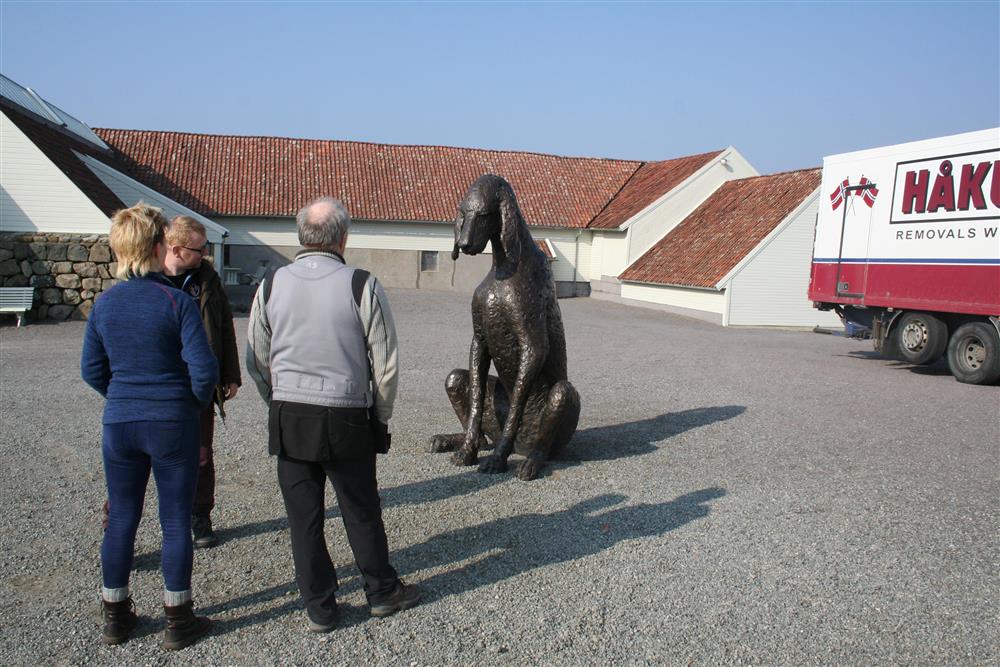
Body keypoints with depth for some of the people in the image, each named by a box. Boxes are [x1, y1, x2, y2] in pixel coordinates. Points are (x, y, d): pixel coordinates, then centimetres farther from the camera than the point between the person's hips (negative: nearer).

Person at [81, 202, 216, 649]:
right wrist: (196, 403, 2)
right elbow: (203, 369, -17)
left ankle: (114, 617, 29)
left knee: (121, 518, 16)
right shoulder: (177, 302, -14)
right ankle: (177, 621, 19)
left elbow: (91, 369, 6)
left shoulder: (104, 304, 0)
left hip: (119, 424, 4)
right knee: (175, 521, 7)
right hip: (173, 426, -4)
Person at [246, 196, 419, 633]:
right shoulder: (362, 286, -10)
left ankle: (318, 608, 24)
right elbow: (385, 364, -6)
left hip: (288, 417, 3)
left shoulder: (270, 286, 0)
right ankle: (382, 592, 31)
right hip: (345, 417, -2)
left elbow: (256, 363, 7)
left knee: (303, 515, 12)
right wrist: (381, 418, 8)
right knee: (361, 510, 14)